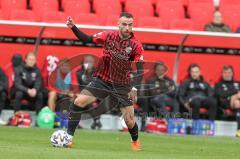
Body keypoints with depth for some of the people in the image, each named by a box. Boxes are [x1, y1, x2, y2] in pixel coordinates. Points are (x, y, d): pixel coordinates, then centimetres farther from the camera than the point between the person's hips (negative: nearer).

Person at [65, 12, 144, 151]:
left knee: (130, 121, -2)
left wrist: (135, 88, -23)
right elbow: (87, 39, 4)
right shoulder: (109, 36, -5)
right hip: (102, 81, 2)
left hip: (121, 86, -2)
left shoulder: (136, 45, -12)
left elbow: (140, 69, -13)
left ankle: (135, 141, 31)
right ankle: (69, 137, -4)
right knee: (78, 102, -13)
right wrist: (73, 27, -9)